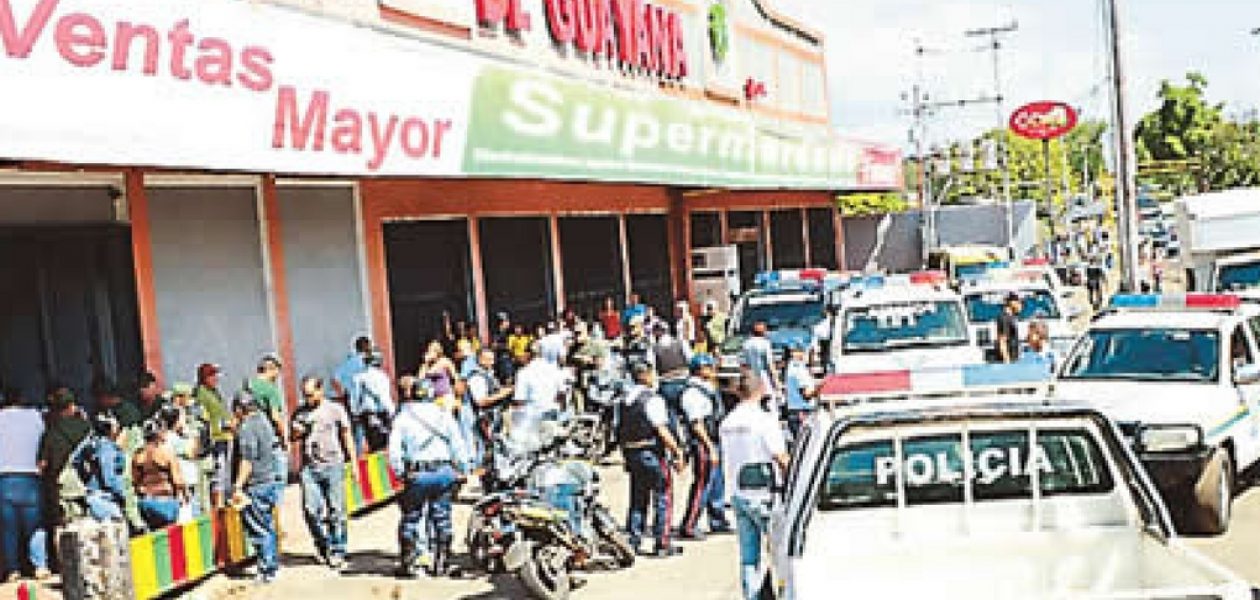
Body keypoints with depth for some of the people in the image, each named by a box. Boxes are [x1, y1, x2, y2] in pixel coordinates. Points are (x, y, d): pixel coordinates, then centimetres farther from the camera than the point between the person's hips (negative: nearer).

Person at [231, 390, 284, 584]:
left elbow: (247, 460, -20)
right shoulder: (264, 422, 14)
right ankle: (272, 565, 24)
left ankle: (267, 570, -2)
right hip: (273, 479, 9)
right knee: (268, 526, 17)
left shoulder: (247, 428, -14)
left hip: (257, 484, -9)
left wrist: (238, 486, -19)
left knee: (258, 529, -3)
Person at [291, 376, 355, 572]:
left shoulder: (335, 409, 5)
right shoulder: (299, 413, 12)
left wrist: (353, 462, 4)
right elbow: (293, 437, 17)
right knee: (311, 510, -7)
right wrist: (298, 430, -6)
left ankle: (337, 553, 7)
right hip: (309, 467, 2)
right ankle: (323, 545, 16)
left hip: (333, 465, -2)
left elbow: (347, 437, 9)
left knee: (336, 511, -1)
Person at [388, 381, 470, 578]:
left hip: (417, 474, -1)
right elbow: (458, 446, 3)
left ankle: (407, 563, 9)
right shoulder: (444, 415, 7)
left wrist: (401, 473, 6)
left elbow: (394, 451, -2)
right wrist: (462, 470, 10)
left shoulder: (403, 417, 5)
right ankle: (441, 562, 12)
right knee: (442, 516, 9)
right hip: (444, 472, 1)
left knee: (411, 518, 8)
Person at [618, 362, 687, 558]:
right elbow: (662, 431, -18)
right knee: (663, 498, 0)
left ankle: (633, 541, 14)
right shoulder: (653, 399, -13)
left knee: (638, 499, 14)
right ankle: (662, 544, 1)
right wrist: (677, 452, -12)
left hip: (631, 453, 8)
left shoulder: (627, 399, 11)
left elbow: (622, 432, 15)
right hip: (652, 453, -8)